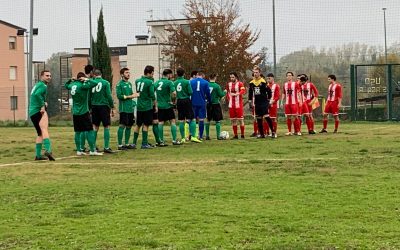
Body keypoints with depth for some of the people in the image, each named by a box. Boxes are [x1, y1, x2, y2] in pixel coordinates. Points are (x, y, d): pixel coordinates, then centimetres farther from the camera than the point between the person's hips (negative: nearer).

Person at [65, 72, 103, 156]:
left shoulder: (72, 85, 5)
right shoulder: (82, 86, -15)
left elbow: (66, 85, 29)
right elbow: (95, 83, -23)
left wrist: (71, 80, 18)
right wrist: (87, 80, -11)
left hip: (75, 113, 7)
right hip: (84, 112, -7)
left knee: (77, 132, 10)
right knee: (90, 131, -1)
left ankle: (78, 150, 12)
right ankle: (92, 150, -3)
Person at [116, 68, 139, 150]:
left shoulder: (129, 84, 17)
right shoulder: (119, 84, -6)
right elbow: (119, 96, -15)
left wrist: (135, 94, 3)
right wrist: (131, 96, -15)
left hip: (131, 108, 8)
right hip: (124, 108, -8)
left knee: (129, 126, 10)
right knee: (122, 126, -8)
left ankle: (127, 144, 18)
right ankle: (120, 145, -7)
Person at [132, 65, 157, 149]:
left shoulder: (137, 81, 5)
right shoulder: (150, 82, -12)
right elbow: (152, 95, -13)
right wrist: (156, 106, -4)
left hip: (139, 106, 6)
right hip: (147, 106, -5)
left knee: (138, 125, 13)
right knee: (145, 125, -1)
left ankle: (134, 143, 15)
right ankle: (144, 144, 0)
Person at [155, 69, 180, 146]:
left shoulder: (156, 82, 9)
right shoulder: (169, 82, -9)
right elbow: (174, 93, -22)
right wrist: (174, 101, -7)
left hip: (159, 106, 5)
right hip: (168, 105, -5)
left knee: (160, 123, 6)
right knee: (173, 121, 4)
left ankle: (161, 141, 7)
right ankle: (174, 140, 2)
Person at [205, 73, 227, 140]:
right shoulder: (216, 86, -13)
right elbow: (221, 95, -10)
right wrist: (224, 92, 9)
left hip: (208, 104, 4)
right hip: (216, 104, -4)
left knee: (208, 120, 12)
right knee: (218, 120, 2)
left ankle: (207, 135, 14)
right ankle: (218, 135, 0)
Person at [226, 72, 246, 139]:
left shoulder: (240, 84, -5)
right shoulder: (228, 84, 13)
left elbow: (243, 91, -22)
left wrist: (236, 94, -37)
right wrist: (229, 99, 13)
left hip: (238, 104, -5)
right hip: (231, 105, 5)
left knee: (240, 119, -5)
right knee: (233, 120, 6)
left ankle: (242, 135, 0)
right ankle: (235, 135, 12)